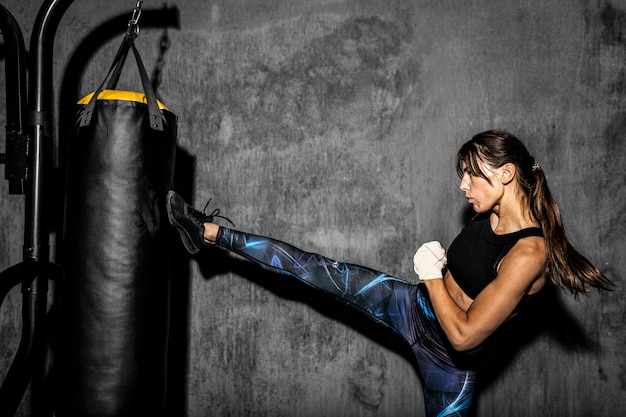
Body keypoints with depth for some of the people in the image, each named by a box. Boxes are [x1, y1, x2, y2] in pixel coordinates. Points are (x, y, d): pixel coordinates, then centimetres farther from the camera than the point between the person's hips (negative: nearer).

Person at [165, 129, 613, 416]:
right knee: (317, 270, 2)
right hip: (417, 305, 7)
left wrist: (431, 272, -21)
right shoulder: (490, 215, -8)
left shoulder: (530, 252, -31)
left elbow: (463, 335, -32)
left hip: (449, 355, -7)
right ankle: (210, 233, 12)